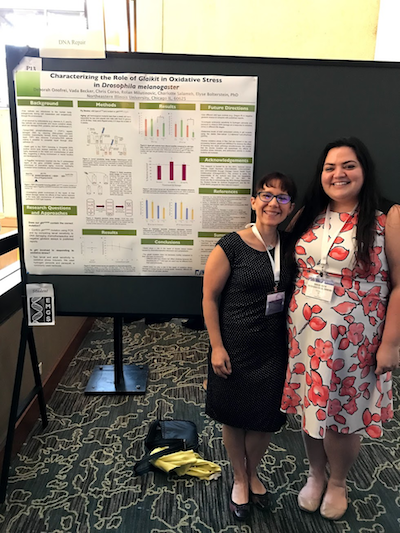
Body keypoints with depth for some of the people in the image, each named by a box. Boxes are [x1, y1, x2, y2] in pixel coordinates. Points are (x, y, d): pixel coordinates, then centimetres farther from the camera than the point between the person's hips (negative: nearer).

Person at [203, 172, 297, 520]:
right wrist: (217, 346, -12)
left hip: (274, 348, 4)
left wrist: (293, 341, 6)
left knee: (266, 417, 16)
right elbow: (210, 298, -10)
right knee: (234, 416, 14)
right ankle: (240, 478, 41)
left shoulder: (290, 247, 1)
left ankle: (253, 472, 45)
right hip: (236, 346, -4)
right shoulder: (231, 246, -14)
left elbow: (292, 295, 9)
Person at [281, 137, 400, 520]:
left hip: (354, 340, -3)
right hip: (305, 333, 4)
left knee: (343, 415, 11)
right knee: (310, 406, 16)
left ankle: (338, 482, 41)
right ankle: (316, 474, 44)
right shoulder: (308, 217, 5)